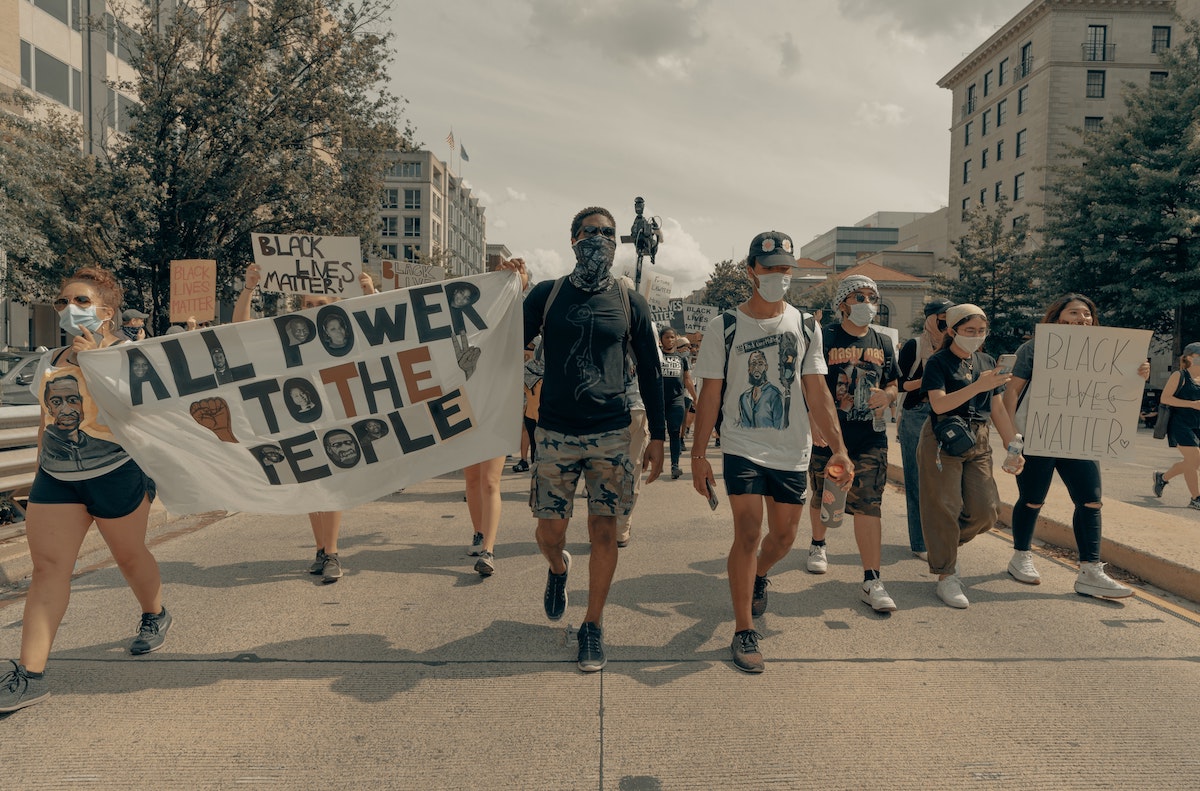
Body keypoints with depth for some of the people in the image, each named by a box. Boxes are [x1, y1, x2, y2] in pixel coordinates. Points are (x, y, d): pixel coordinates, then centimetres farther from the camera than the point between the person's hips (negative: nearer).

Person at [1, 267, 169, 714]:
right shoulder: (51, 361, 11)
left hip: (116, 472, -5)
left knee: (128, 554, 11)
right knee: (47, 565, -4)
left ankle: (155, 616, 40)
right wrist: (39, 472, 20)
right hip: (56, 476, 5)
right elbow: (48, 420, 19)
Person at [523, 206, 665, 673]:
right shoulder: (547, 295, 3)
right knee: (548, 533, 4)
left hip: (611, 434, 0)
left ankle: (592, 626, 19)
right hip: (555, 433, 0)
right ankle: (558, 568, 41)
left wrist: (658, 436, 7)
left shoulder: (629, 303, 4)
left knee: (604, 532, 1)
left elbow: (649, 371, 8)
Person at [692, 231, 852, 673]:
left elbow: (817, 393, 4)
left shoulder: (805, 327, 5)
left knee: (783, 537, 12)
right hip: (743, 449, -3)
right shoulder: (724, 327, -4)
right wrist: (698, 454, -6)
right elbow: (710, 395, -2)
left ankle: (758, 576, 46)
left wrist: (838, 448, -4)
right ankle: (743, 632, 1)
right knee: (748, 533, -11)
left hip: (793, 452, 3)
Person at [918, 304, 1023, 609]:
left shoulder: (987, 362, 13)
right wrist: (978, 386, -25)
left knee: (985, 510, 1)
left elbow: (998, 409, 15)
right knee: (944, 509, -3)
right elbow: (939, 404, -19)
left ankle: (947, 546, 29)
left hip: (979, 443, 6)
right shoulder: (938, 362, -5)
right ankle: (946, 576, 7)